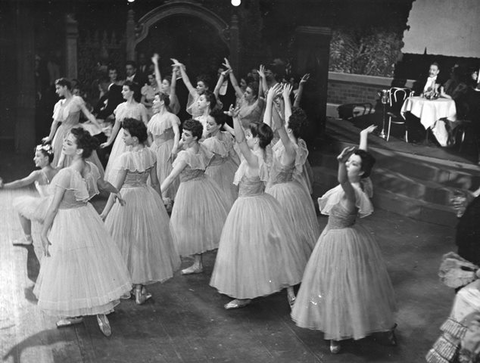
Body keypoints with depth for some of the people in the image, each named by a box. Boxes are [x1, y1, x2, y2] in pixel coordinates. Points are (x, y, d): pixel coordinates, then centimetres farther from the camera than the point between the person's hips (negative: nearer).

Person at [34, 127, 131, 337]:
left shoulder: (66, 174, -26)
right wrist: (117, 193, 37)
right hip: (86, 215, 7)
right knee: (92, 264, 18)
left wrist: (43, 233, -12)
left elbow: (54, 208, -21)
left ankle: (76, 314, 25)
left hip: (67, 221, -7)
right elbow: (104, 185, 16)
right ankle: (101, 312, 26)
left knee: (70, 268, 10)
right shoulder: (91, 168, -5)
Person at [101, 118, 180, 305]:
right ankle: (140, 289, 23)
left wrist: (105, 212, -16)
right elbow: (155, 182, 4)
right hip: (148, 198, 5)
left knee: (127, 240, 10)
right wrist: (160, 203, 16)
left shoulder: (126, 157, -20)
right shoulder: (151, 154, -3)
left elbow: (117, 187, -19)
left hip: (128, 199, -5)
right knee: (145, 242, 15)